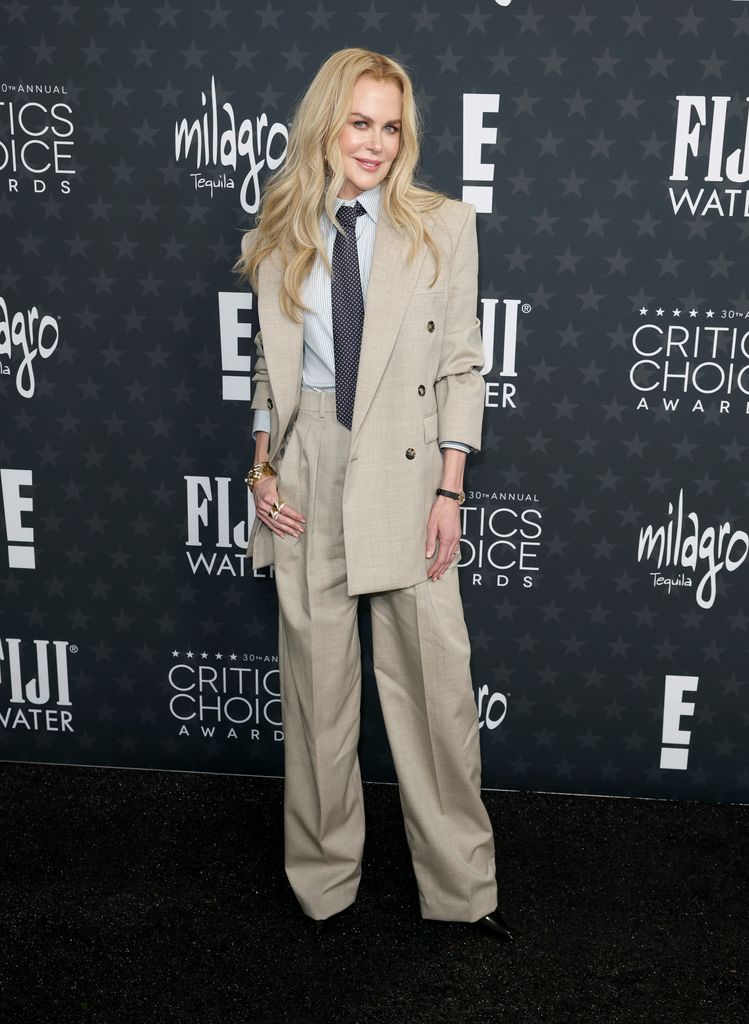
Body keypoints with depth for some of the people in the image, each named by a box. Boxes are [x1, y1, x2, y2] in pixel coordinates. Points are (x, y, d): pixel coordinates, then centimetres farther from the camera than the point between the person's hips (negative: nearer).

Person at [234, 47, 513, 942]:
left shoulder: (444, 226, 1)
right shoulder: (279, 235, 8)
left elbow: (460, 366, -1)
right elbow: (269, 366, 11)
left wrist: (449, 490, -5)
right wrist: (264, 468, 1)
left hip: (404, 467, -1)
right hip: (307, 472, 2)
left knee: (435, 679, 2)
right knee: (316, 679, 9)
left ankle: (462, 884, 21)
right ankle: (323, 875, 28)